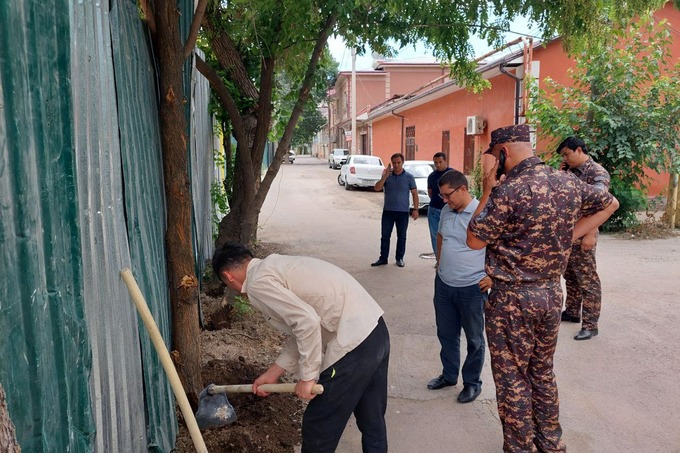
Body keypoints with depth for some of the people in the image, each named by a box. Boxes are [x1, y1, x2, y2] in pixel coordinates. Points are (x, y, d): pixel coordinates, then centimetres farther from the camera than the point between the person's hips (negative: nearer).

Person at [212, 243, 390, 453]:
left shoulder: (258, 282, -8)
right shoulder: (275, 265, 20)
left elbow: (307, 321, -20)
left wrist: (307, 377, -9)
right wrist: (271, 374, 25)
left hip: (353, 344, -9)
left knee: (318, 428, 10)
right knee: (373, 422, 23)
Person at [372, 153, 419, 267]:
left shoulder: (409, 177, -1)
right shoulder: (387, 175, 4)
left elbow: (414, 193, 0)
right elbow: (377, 188, -6)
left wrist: (415, 209, -8)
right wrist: (386, 175, -15)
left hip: (403, 212, -2)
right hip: (388, 211, 2)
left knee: (401, 237, 7)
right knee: (385, 236, 5)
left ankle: (400, 258, 18)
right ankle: (383, 258, 13)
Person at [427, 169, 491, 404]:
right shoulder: (446, 211, 3)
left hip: (472, 288, -6)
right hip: (443, 284, 6)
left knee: (474, 338, 11)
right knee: (446, 333, 19)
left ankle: (472, 382, 29)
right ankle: (449, 375, 38)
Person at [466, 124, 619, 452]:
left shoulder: (509, 191, -22)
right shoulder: (568, 182, 0)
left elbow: (474, 240, -14)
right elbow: (609, 204, 18)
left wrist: (487, 190, -9)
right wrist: (570, 235, 11)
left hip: (512, 298, -7)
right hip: (552, 292, 7)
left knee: (512, 379, 9)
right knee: (543, 373, 23)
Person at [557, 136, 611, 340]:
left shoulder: (597, 172, -12)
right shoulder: (572, 172, 13)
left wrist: (590, 234, -25)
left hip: (582, 234, -8)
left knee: (588, 280, -2)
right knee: (570, 276, 17)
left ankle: (590, 325, 4)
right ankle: (572, 312, 31)